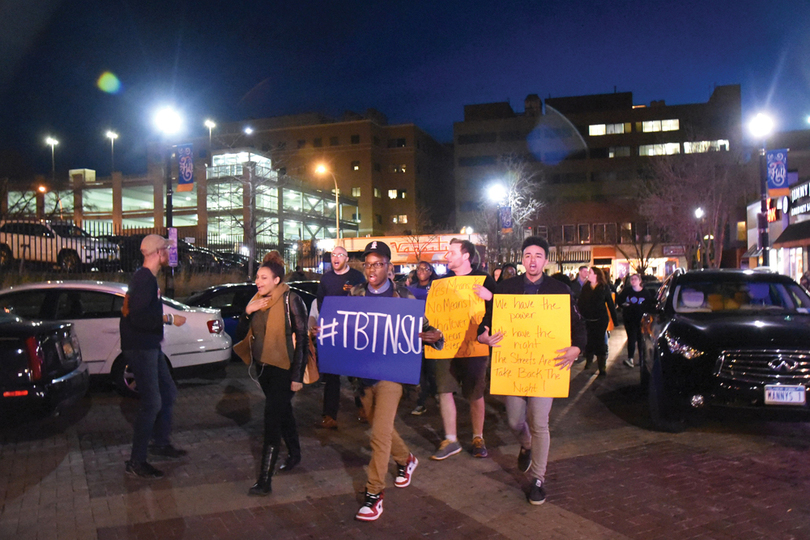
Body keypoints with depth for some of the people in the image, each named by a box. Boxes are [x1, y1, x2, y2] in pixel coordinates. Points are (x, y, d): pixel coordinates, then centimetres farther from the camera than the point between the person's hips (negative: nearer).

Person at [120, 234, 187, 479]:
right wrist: (169, 318, -22)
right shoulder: (145, 278, -19)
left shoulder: (146, 277, 13)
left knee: (168, 392, 18)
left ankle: (161, 443, 32)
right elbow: (138, 316, -29)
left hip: (149, 346, 11)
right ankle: (136, 462, 2)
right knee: (152, 403, -7)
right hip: (140, 348, -11)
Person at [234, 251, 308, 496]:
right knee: (283, 412, 22)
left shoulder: (291, 301, -15)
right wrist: (247, 312, -10)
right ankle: (294, 454, 42)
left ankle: (265, 480, -3)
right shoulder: (258, 301, 6)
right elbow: (241, 332, 9)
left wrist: (297, 376, -19)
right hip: (263, 367, 7)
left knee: (272, 418, -9)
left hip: (284, 369, -7)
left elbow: (301, 339, -16)